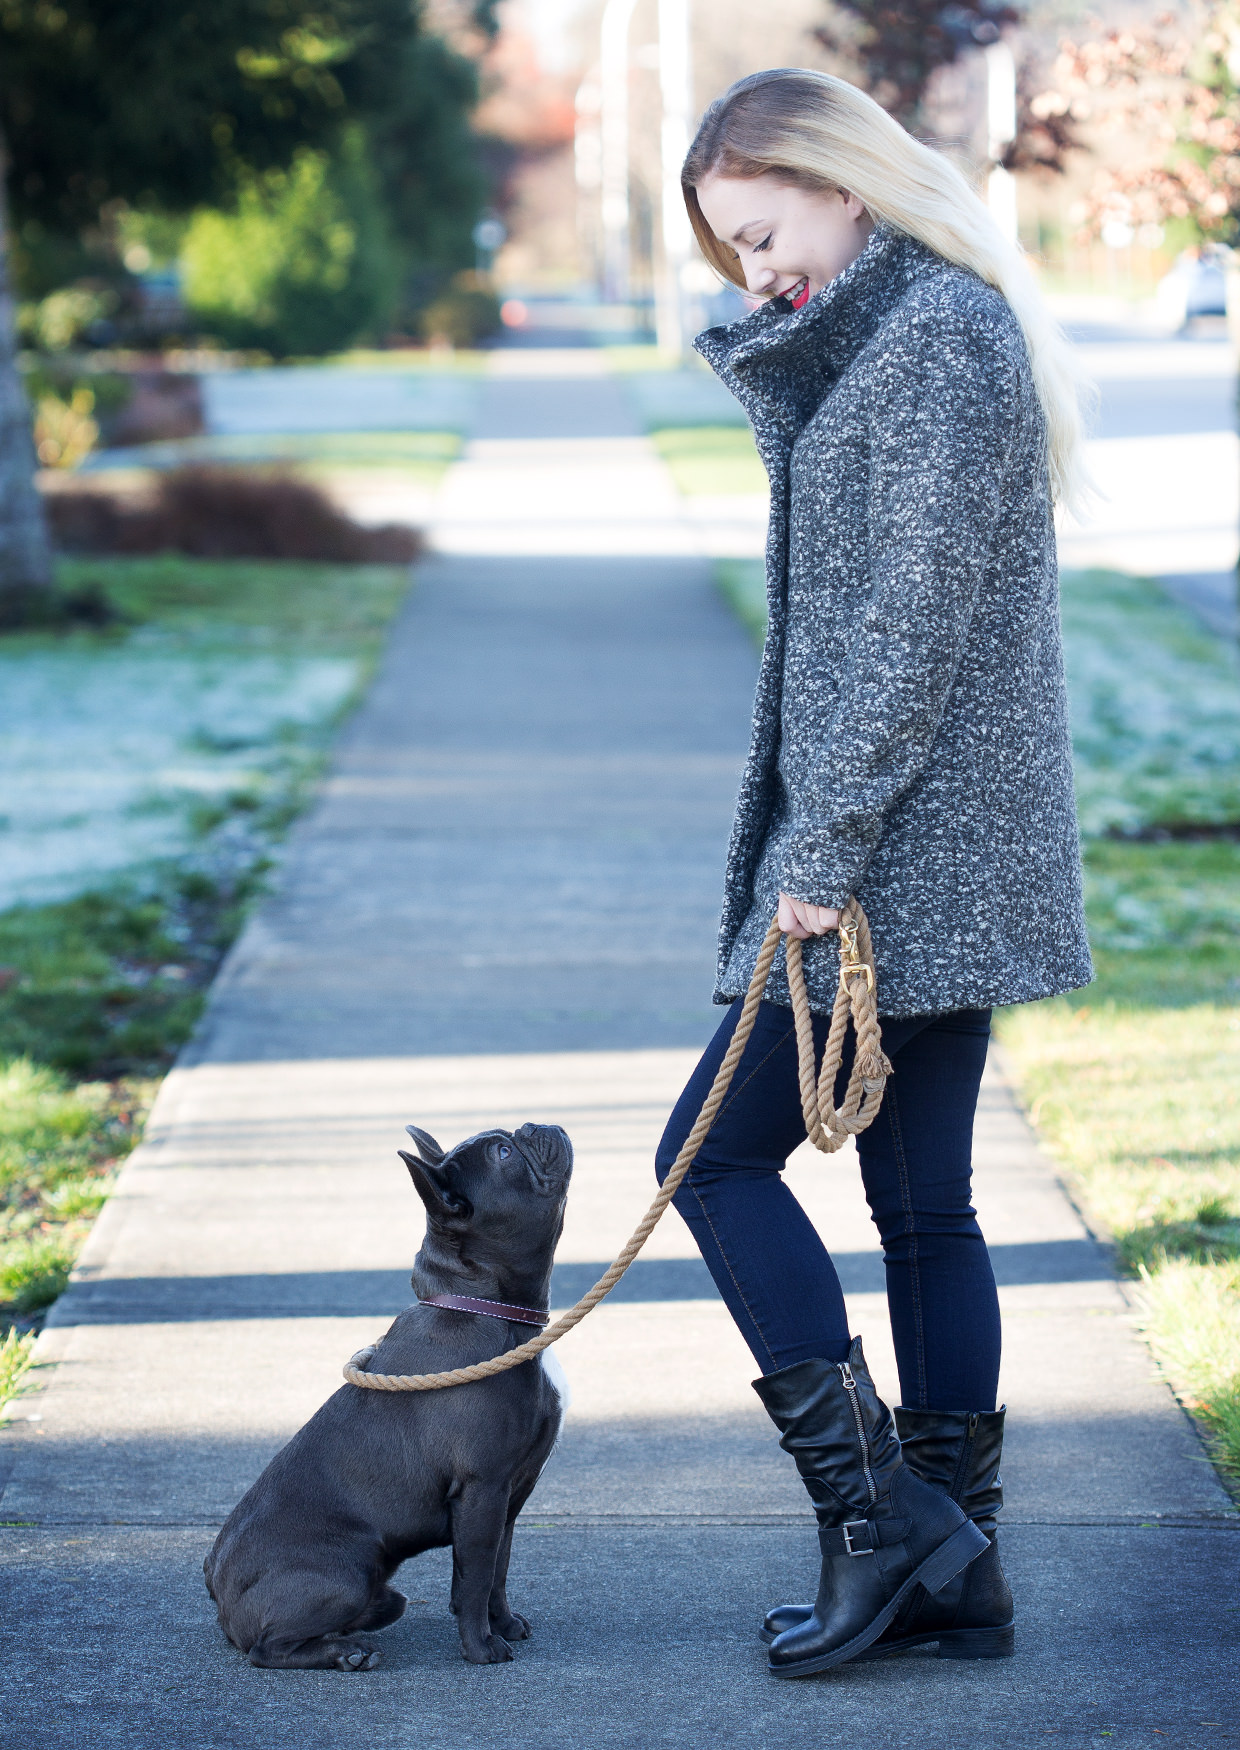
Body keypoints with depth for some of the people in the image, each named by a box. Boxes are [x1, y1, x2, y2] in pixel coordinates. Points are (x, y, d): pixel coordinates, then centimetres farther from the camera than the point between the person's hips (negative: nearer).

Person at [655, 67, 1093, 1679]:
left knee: (719, 1152, -4)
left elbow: (916, 621, -19)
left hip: (905, 850, -10)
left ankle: (880, 1509, -1)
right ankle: (955, 1568, 16)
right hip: (942, 862, 10)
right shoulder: (879, 338, 17)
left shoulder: (942, 334, -15)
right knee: (924, 1202, 11)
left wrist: (822, 847, -18)